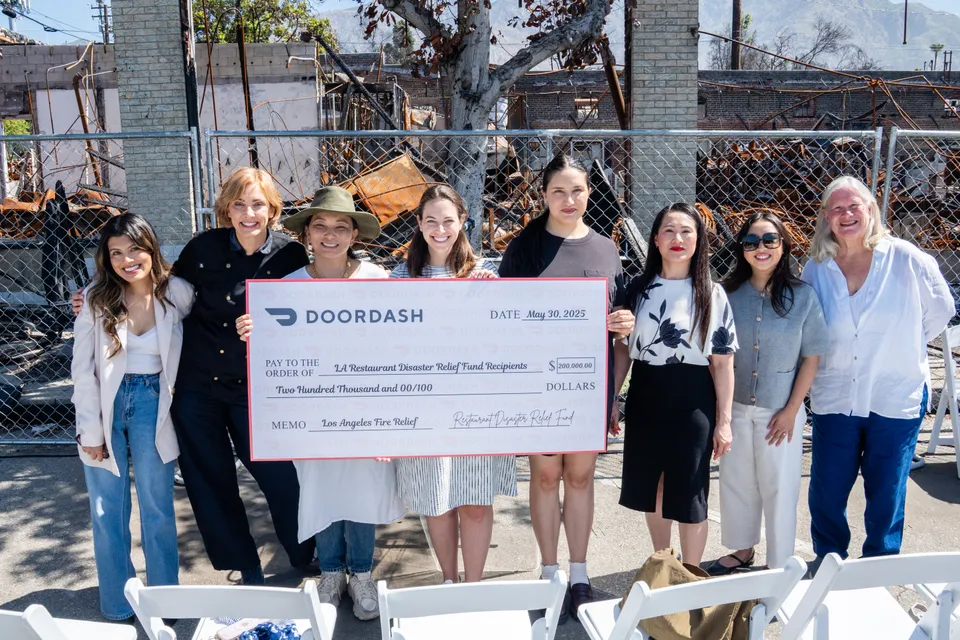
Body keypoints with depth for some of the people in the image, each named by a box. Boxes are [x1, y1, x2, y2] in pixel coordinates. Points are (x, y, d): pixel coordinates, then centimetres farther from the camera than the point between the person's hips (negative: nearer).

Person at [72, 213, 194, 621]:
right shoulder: (98, 299, -8)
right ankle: (117, 608, 25)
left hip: (151, 404, 0)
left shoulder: (177, 293, -8)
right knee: (108, 513, 9)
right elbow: (82, 369, -6)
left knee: (158, 510, 6)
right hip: (105, 405, 0)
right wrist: (91, 430, -7)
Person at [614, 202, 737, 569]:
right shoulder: (638, 289, 4)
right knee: (651, 489, 15)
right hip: (645, 400, 3)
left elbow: (722, 363, -3)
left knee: (689, 497, 4)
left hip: (692, 404, -3)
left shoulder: (713, 295, -2)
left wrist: (724, 421, -6)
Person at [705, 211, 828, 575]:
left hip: (780, 412, -2)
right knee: (735, 482, 15)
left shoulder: (802, 296, -8)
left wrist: (791, 410, -7)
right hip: (734, 408, 2)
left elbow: (812, 357, -4)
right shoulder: (728, 294, -4)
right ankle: (742, 551, 36)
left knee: (778, 488, 8)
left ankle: (780, 565, 26)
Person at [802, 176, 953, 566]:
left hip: (897, 400, -2)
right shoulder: (816, 269, -2)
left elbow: (940, 312, 6)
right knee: (826, 492, 9)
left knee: (886, 494, 10)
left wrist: (902, 348, 10)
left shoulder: (907, 260, -9)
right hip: (834, 399, 2)